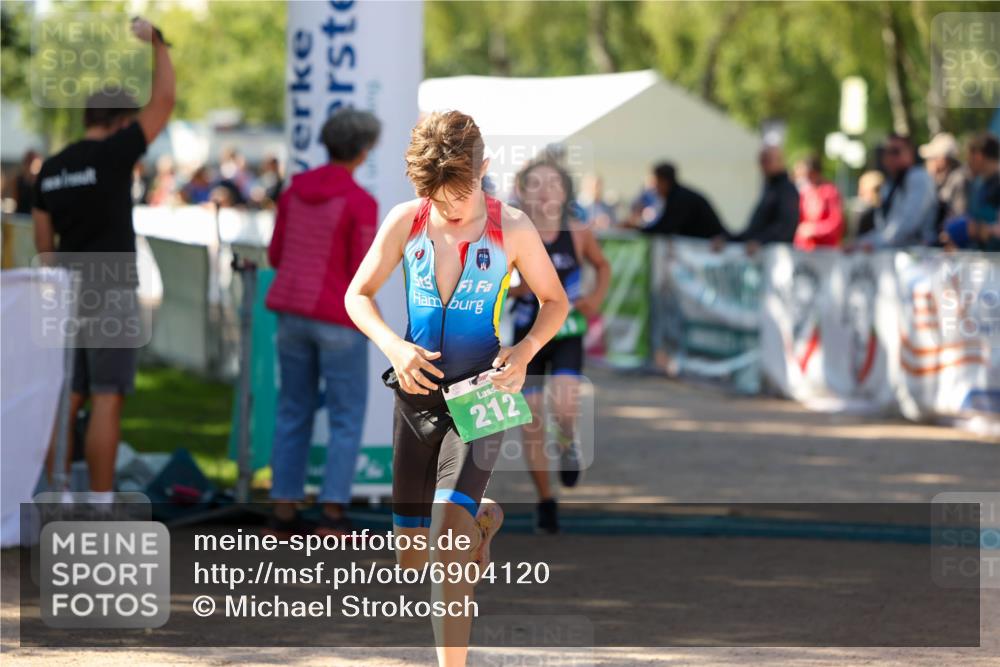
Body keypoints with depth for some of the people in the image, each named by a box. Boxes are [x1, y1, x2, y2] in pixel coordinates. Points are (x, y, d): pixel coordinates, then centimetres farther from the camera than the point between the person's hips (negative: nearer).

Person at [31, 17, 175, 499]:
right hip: (109, 295, -7)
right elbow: (164, 102, -9)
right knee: (107, 403, -5)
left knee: (67, 402, 9)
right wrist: (155, 40, 2)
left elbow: (43, 243, 14)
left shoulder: (51, 169, 10)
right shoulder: (111, 155, -11)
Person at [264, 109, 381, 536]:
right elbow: (363, 276, -15)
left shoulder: (295, 190, 5)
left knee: (294, 413, 13)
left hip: (293, 312, 6)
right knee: (347, 417, 4)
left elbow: (276, 257, 10)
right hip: (338, 319, -6)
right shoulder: (361, 203, -14)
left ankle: (283, 512, 11)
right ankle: (332, 513, -4)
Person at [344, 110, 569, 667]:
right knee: (412, 557, 13)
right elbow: (358, 295, 5)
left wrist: (525, 351, -16)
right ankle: (482, 517, 48)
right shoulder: (405, 221, -5)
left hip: (481, 397, -4)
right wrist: (393, 346, -15)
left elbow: (555, 300, 4)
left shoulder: (511, 228, -10)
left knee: (448, 532, -25)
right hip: (416, 393, 4)